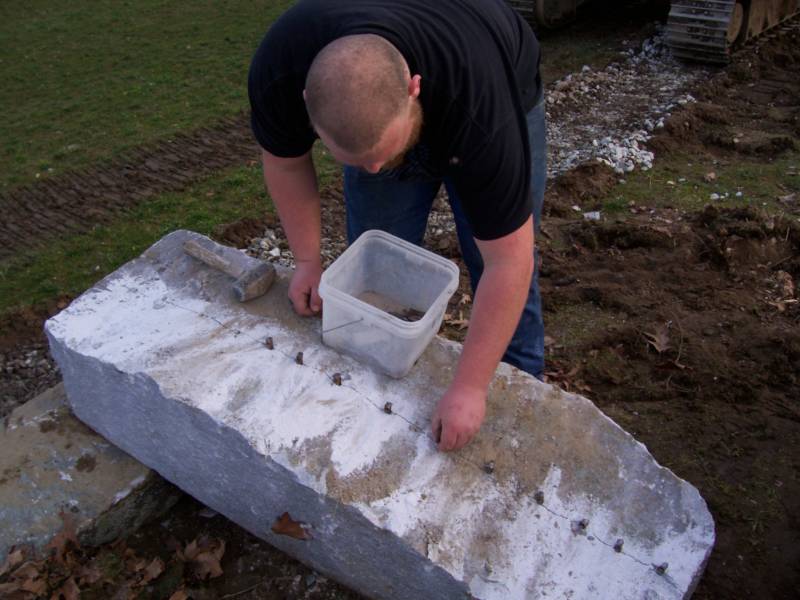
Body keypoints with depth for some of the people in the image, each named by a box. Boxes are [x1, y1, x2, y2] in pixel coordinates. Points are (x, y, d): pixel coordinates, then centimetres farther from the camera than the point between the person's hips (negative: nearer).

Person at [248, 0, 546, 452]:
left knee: (508, 274, -4)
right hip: (372, 113, 3)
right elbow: (286, 160, -12)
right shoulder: (278, 71, -36)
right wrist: (308, 259, -11)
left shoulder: (478, 103, -45)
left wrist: (470, 387, -37)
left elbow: (508, 263, -39)